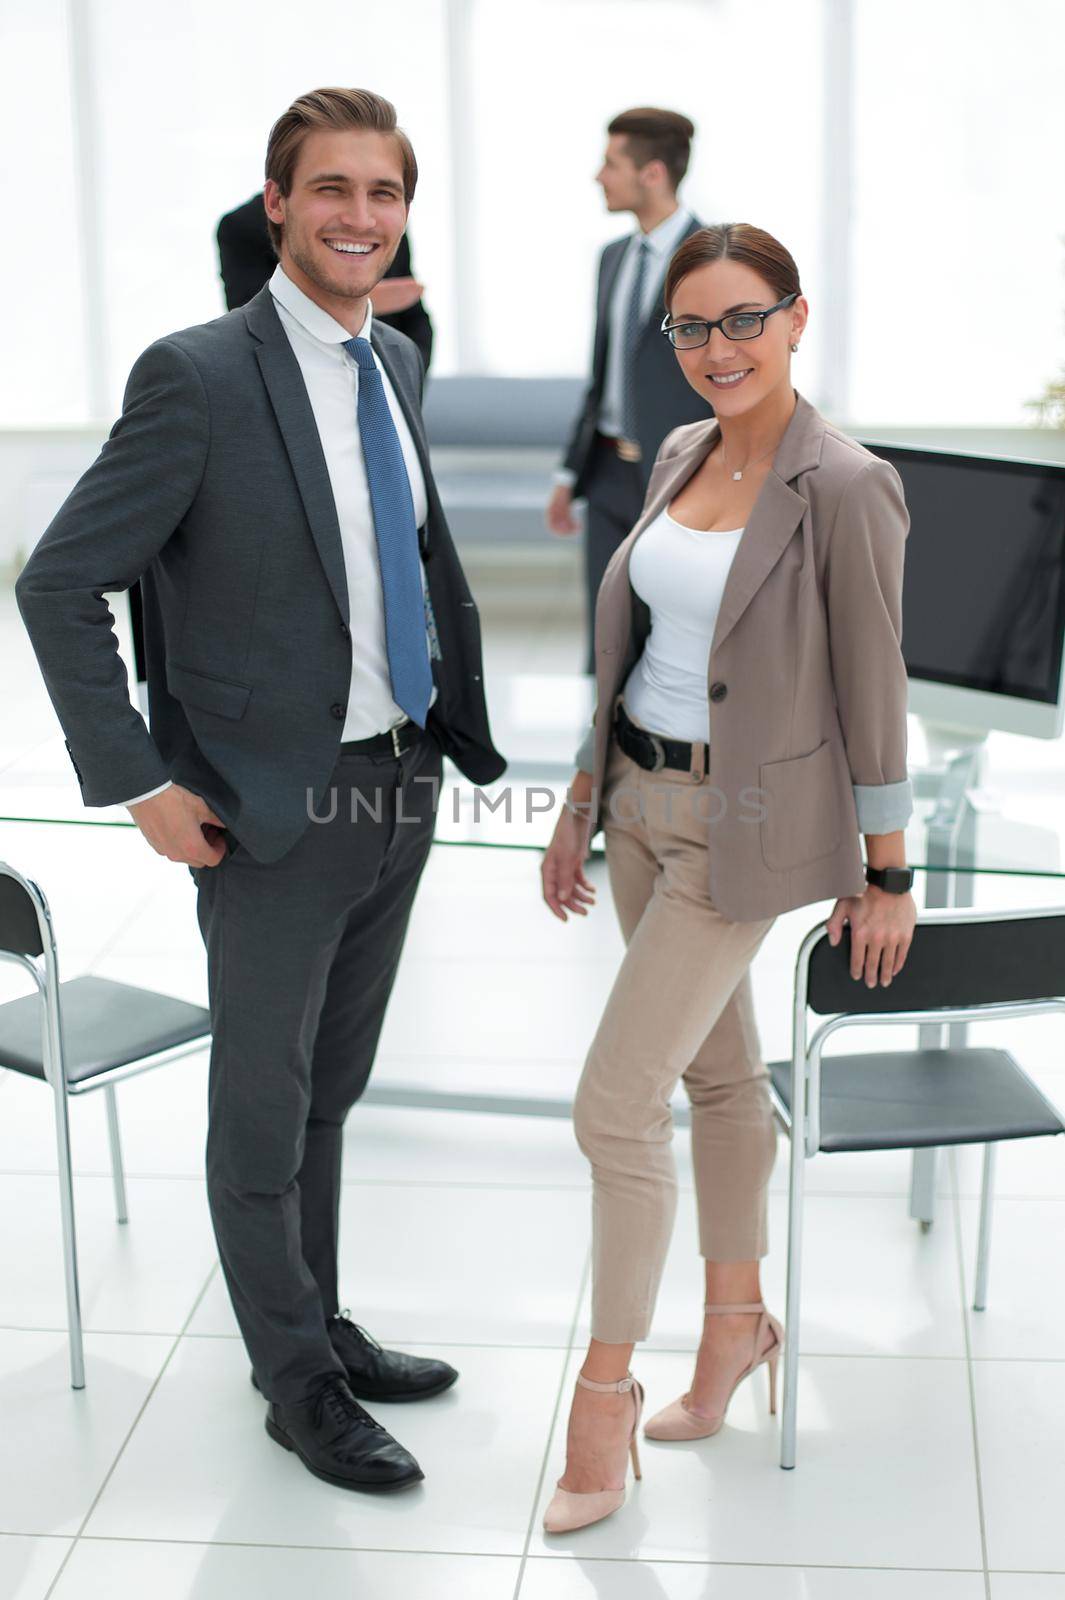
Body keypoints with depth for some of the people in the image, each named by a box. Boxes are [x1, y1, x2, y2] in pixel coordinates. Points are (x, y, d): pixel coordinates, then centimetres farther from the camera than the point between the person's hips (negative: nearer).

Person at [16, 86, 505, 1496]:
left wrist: (461, 718, 12)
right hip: (276, 811, -7)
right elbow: (59, 585, -16)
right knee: (263, 1111, 9)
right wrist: (139, 784, -18)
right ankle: (298, 1383, 26)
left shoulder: (393, 363, 6)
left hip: (399, 787, 7)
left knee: (329, 1092, 21)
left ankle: (317, 1324, 39)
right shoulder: (199, 377, -17)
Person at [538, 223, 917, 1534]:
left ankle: (605, 1386, 9)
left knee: (616, 1105, -7)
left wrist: (886, 873, -8)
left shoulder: (844, 488, -17)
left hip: (739, 829, -7)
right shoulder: (678, 456, 5)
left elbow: (871, 690, -12)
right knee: (718, 1071, 20)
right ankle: (737, 1323, 36)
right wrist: (581, 806, 15)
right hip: (644, 805, 7)